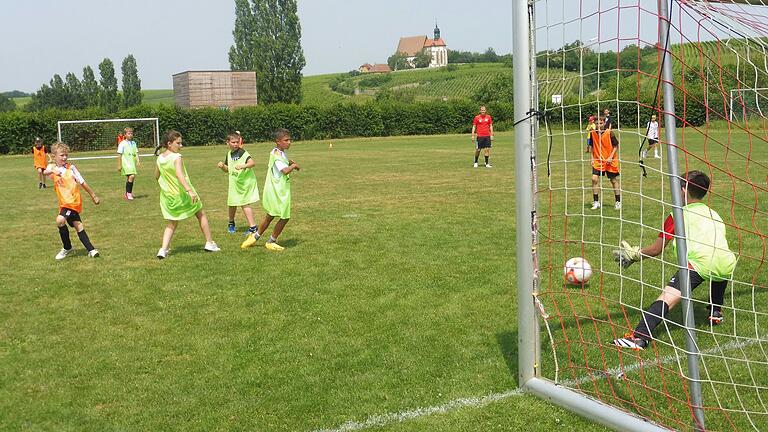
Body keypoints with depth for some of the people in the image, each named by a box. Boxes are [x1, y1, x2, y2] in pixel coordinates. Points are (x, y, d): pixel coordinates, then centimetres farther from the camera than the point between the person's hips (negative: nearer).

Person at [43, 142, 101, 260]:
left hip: (73, 201, -5)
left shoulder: (71, 167, -2)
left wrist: (93, 196, 6)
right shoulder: (52, 167, 4)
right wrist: (52, 171, -43)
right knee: (78, 226, 7)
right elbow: (45, 172, -20)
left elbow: (82, 183, 3)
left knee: (60, 220, -21)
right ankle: (91, 250, 12)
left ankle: (67, 247, -3)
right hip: (64, 203, 5)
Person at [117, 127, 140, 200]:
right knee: (132, 176, -20)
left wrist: (138, 161, -5)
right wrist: (119, 165, -5)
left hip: (132, 164, 6)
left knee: (129, 178, 10)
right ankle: (129, 193, -9)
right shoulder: (122, 144, -5)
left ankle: (127, 193, 22)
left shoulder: (133, 143, 12)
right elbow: (120, 155, -4)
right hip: (126, 163, -6)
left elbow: (136, 152, 12)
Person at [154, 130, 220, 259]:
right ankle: (209, 243, 21)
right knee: (201, 215, 15)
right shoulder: (176, 157, -19)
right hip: (182, 194, -6)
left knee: (172, 224, 15)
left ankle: (163, 249, -2)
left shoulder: (160, 159, 2)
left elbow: (157, 176, 15)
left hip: (167, 196, 6)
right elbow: (179, 175, -34)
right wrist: (190, 190, -42)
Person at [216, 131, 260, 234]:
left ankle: (253, 227, -7)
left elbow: (252, 162, -28)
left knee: (245, 204, -11)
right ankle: (231, 224, 37)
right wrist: (222, 166, -1)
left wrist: (243, 166, -43)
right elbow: (227, 169, 19)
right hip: (234, 183, 7)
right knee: (232, 204, 14)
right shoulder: (229, 154, 8)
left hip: (246, 182, -6)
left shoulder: (243, 153, -14)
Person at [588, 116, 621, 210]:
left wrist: (611, 157, -14)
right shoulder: (593, 133, 0)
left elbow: (616, 146, -4)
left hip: (610, 161, -2)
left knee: (614, 181, 7)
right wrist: (592, 158, 5)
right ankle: (596, 202, -1)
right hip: (597, 160, 2)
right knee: (594, 179, -12)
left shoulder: (609, 133, -10)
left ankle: (618, 202, 20)